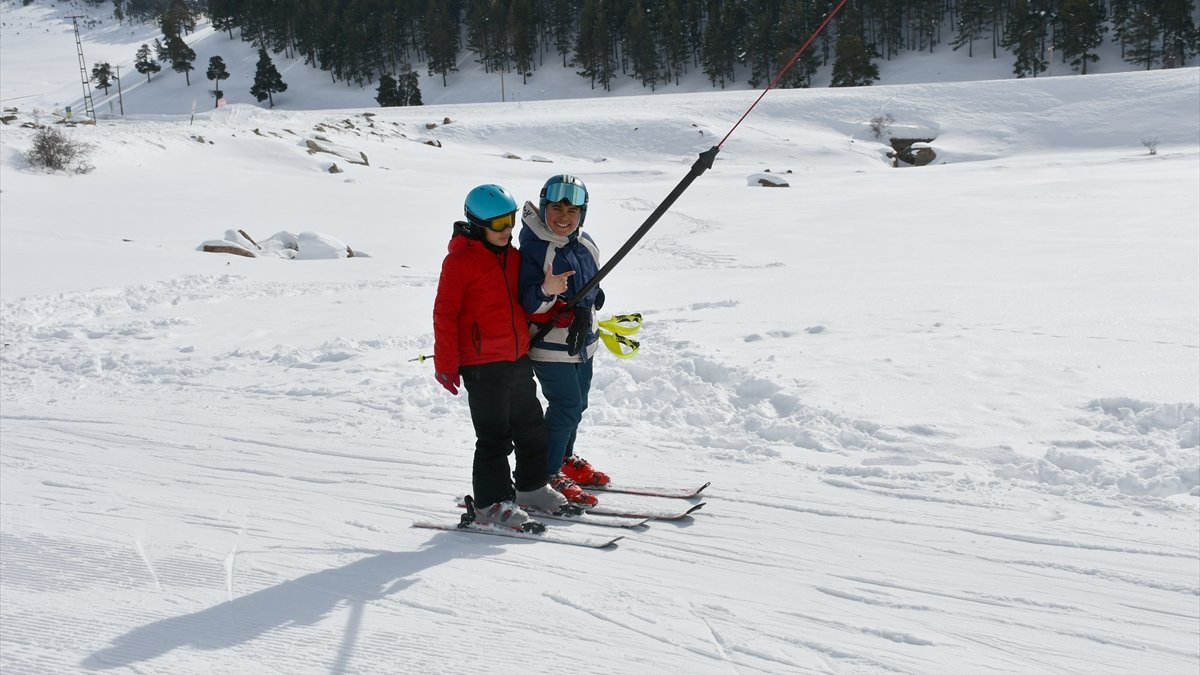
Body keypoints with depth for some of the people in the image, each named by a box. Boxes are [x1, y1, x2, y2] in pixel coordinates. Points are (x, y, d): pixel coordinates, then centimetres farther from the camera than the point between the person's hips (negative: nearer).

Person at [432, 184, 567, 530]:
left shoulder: (513, 255, 11)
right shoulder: (460, 260, -12)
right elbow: (445, 314, -12)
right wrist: (446, 365, -14)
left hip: (519, 359, 8)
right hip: (482, 365, -8)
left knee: (532, 427, 16)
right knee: (494, 437, -4)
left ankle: (532, 487, 32)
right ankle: (491, 504, 6)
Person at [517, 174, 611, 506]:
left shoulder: (586, 244, 0)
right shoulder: (533, 248, -21)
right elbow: (528, 303, -24)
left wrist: (584, 311, 0)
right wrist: (547, 291, -42)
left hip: (581, 340, 7)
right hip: (549, 345, -7)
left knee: (577, 403, 19)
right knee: (566, 406, -7)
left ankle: (566, 458, 39)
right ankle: (547, 474, 8)